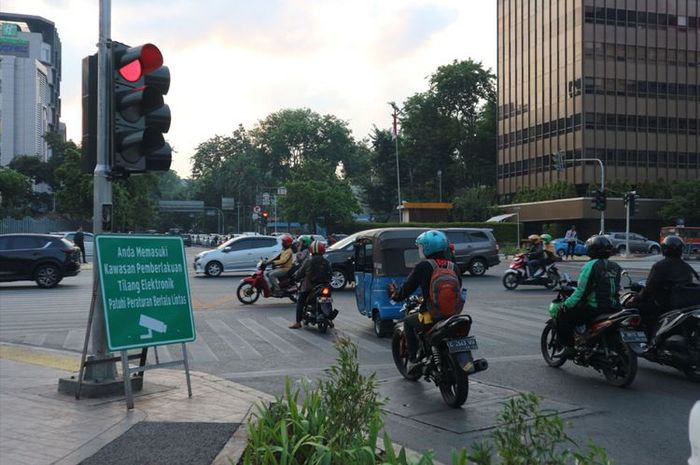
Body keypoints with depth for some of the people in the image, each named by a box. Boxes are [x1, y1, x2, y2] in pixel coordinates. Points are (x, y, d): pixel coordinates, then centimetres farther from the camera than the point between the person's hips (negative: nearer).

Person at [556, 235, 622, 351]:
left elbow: (581, 291, -14)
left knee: (563, 316, 3)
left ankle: (569, 346, -4)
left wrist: (566, 304, -5)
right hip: (614, 309, 8)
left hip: (594, 309, -8)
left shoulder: (591, 265, -11)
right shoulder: (616, 267, 11)